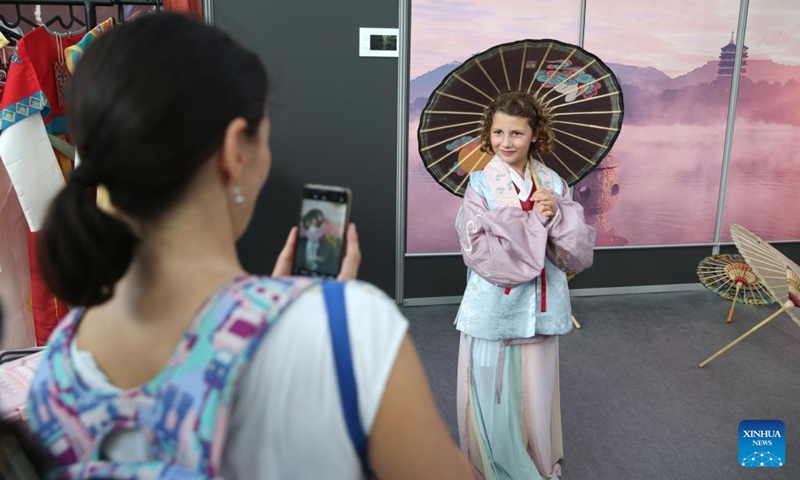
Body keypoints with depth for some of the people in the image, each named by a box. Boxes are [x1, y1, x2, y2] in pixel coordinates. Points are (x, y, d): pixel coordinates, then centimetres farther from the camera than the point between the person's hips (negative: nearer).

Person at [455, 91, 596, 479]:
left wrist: (556, 216, -19)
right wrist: (533, 220, -18)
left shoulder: (553, 184, 1)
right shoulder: (480, 184, -8)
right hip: (493, 309, -2)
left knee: (535, 397, 16)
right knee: (491, 397, 10)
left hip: (539, 309, 3)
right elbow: (478, 252, -18)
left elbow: (579, 255, -2)